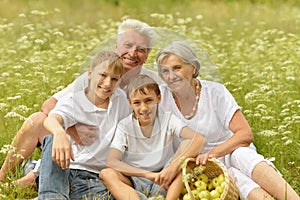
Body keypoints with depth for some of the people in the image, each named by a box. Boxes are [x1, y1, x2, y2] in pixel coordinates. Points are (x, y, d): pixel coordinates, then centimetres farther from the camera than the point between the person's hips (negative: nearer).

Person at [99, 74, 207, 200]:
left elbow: (199, 139, -21)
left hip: (164, 183, 0)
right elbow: (111, 161, -21)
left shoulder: (168, 119, -6)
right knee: (106, 174, -29)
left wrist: (174, 166, -37)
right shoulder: (125, 127, -7)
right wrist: (148, 174, -33)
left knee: (185, 161, -26)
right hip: (134, 183, 0)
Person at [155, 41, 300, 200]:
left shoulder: (215, 92, -8)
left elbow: (246, 134, -15)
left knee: (242, 154, -36)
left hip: (228, 152, 0)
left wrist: (213, 153, -30)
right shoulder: (161, 96, -4)